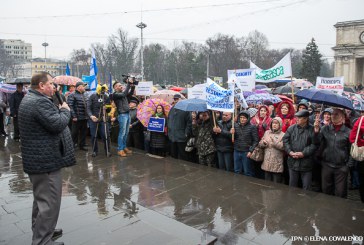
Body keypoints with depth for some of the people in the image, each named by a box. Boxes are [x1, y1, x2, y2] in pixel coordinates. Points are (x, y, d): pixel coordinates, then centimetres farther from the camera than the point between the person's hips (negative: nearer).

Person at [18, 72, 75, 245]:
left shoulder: (29, 99, 14)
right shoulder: (40, 102, -21)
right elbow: (58, 124, -26)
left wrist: (59, 110, 6)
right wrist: (65, 110, -9)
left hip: (36, 158, 12)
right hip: (45, 160, -12)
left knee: (41, 198, 24)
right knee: (49, 202, -3)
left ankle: (40, 231, 39)